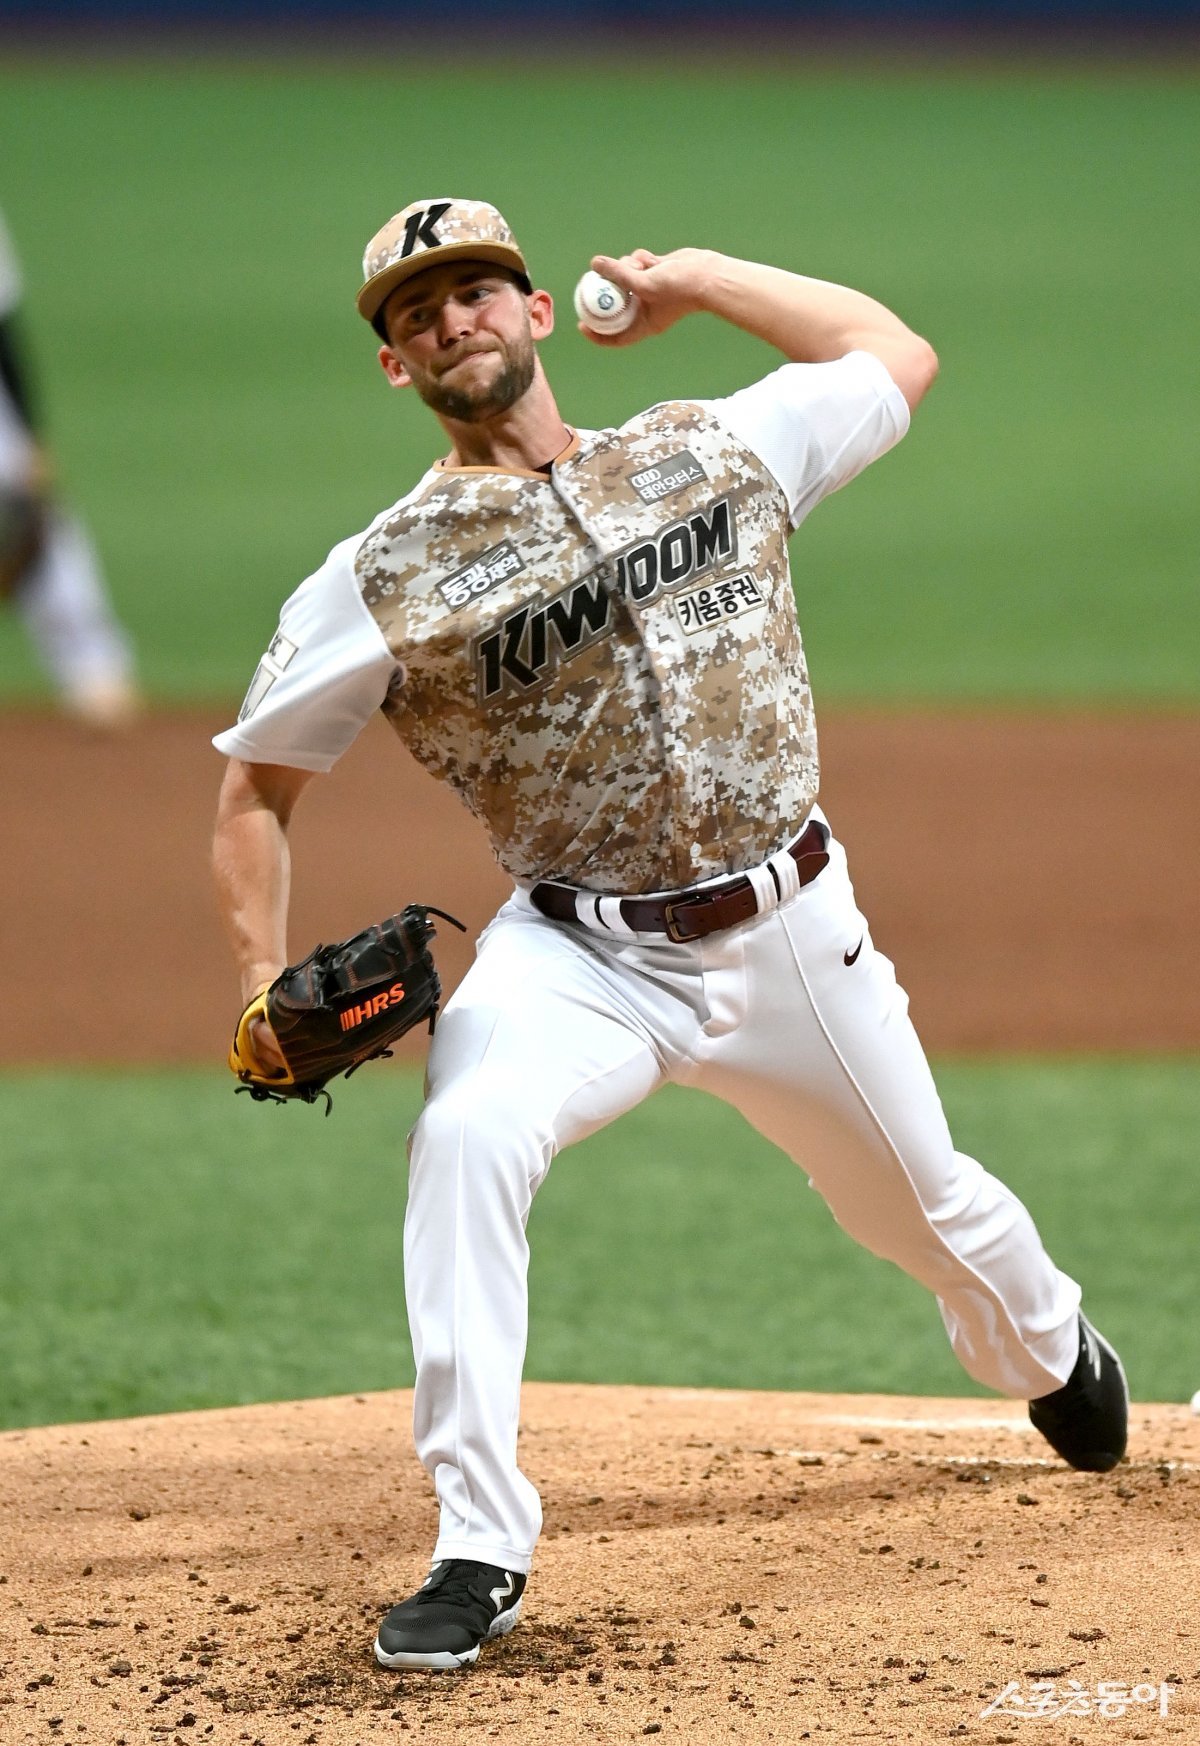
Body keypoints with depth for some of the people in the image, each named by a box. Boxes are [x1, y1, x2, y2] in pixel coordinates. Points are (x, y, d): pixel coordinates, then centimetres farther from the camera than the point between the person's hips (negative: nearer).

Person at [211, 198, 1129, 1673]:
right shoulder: (384, 582, -5)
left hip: (792, 933, 2)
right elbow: (256, 780, 2)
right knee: (465, 1138, -32)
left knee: (926, 1210, 18)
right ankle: (479, 1551, -28)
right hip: (578, 955, -2)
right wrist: (265, 985, -12)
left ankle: (1051, 1356, 57)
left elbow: (897, 355, 16)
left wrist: (702, 279, 10)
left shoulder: (715, 452, 2)